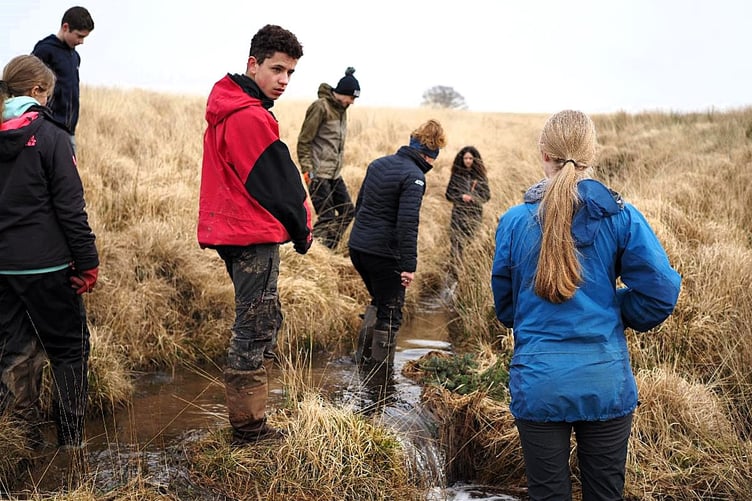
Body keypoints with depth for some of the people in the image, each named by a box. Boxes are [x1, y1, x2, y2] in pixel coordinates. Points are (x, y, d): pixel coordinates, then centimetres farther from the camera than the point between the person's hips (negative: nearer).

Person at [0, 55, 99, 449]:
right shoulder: (50, 136, -11)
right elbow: (70, 206, -13)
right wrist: (87, 262, -7)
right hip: (44, 265, -6)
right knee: (70, 348, 7)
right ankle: (71, 443, 8)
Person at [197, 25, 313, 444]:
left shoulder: (226, 109, 13)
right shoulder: (252, 118, -19)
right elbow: (279, 184, -14)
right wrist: (303, 231, 0)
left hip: (230, 230, 10)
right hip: (255, 236, -10)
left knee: (265, 322, 19)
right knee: (255, 331, -3)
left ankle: (250, 419, 26)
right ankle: (250, 429, 5)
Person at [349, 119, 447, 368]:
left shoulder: (378, 164, 11)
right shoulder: (414, 176, -14)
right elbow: (408, 223, -22)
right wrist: (409, 265, -21)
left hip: (357, 246, 8)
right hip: (384, 254, -8)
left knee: (379, 301, 26)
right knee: (390, 314, 6)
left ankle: (362, 356, 26)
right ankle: (380, 367, 11)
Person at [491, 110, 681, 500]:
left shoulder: (514, 221, -5)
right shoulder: (620, 216, -7)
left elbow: (504, 308, 5)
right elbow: (661, 292, -9)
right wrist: (614, 314, 9)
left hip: (538, 385, 0)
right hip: (606, 383, 0)